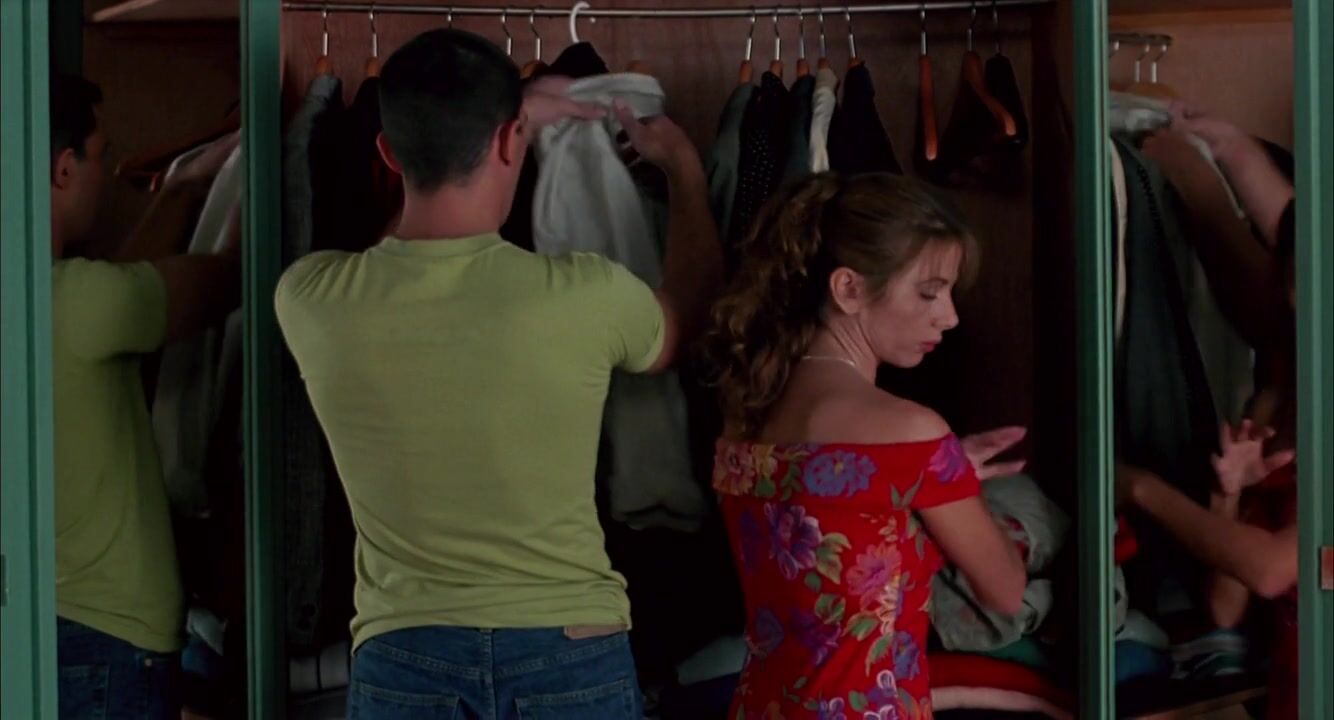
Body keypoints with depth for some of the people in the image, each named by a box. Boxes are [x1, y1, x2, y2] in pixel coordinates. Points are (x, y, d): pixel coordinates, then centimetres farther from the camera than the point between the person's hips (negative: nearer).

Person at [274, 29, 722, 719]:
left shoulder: (312, 299, -7)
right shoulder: (584, 294, -13)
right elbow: (689, 314, 13)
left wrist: (507, 120, 27)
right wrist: (684, 170, 29)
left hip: (402, 659, 1)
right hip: (571, 655, -1)